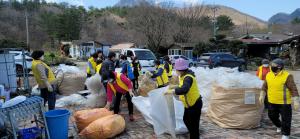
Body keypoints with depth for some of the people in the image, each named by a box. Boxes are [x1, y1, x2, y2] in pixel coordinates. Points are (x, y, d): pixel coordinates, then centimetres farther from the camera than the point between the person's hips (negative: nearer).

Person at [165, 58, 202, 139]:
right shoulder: (184, 76, 2)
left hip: (194, 104, -11)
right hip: (189, 104, 11)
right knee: (186, 120, 26)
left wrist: (171, 91, -37)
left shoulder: (188, 78, -28)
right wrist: (174, 86, 10)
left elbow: (184, 90, -45)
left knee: (193, 125, 2)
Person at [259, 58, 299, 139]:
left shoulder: (287, 76, -17)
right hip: (272, 102, 6)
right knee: (272, 116, 18)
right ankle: (279, 126, 47)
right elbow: (265, 86, 13)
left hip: (284, 102, -5)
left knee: (285, 119, 5)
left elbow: (293, 89, -16)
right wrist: (262, 96, 11)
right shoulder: (268, 75, 0)